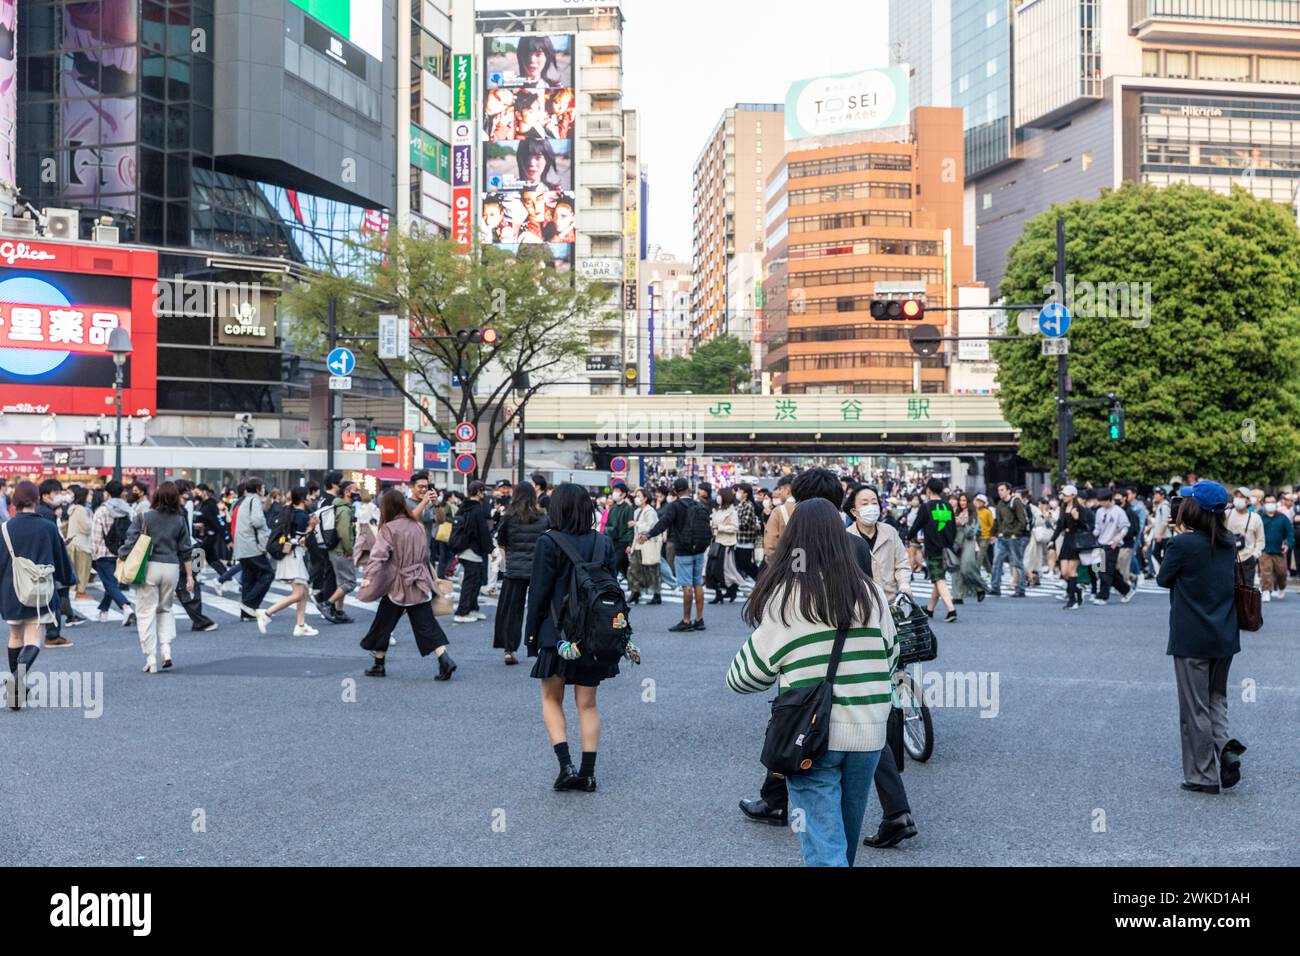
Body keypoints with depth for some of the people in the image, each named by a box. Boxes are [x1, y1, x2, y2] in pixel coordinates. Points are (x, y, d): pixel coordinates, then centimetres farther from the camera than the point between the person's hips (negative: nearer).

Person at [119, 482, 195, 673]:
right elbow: (185, 551, 8)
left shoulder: (143, 516, -5)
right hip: (171, 568, 3)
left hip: (149, 567, -3)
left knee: (146, 613, 4)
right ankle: (167, 650, 5)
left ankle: (151, 660, 1)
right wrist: (189, 575, 14)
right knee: (165, 609, 21)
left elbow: (131, 542, -6)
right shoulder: (180, 520, 4)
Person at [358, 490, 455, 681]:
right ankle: (445, 659, -13)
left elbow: (378, 554, -22)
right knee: (426, 624, 2)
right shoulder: (418, 527, 7)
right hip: (420, 585, 4)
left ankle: (379, 665, 19)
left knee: (383, 623, 11)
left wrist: (368, 576, -30)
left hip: (396, 586, -4)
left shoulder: (388, 529, -9)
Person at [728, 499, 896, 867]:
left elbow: (754, 668, -4)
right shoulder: (871, 593, 2)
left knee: (824, 843, -2)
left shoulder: (786, 595, -9)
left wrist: (734, 679, 18)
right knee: (846, 838, 21)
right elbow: (890, 656, 10)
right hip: (867, 733, 4)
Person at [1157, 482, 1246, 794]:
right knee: (1217, 699, 19)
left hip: (1191, 639, -6)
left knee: (1195, 708, 5)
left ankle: (1203, 776, 10)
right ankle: (1225, 748, -4)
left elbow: (1163, 579, -4)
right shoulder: (1229, 543, 3)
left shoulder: (1182, 544, -16)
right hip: (1225, 636, 6)